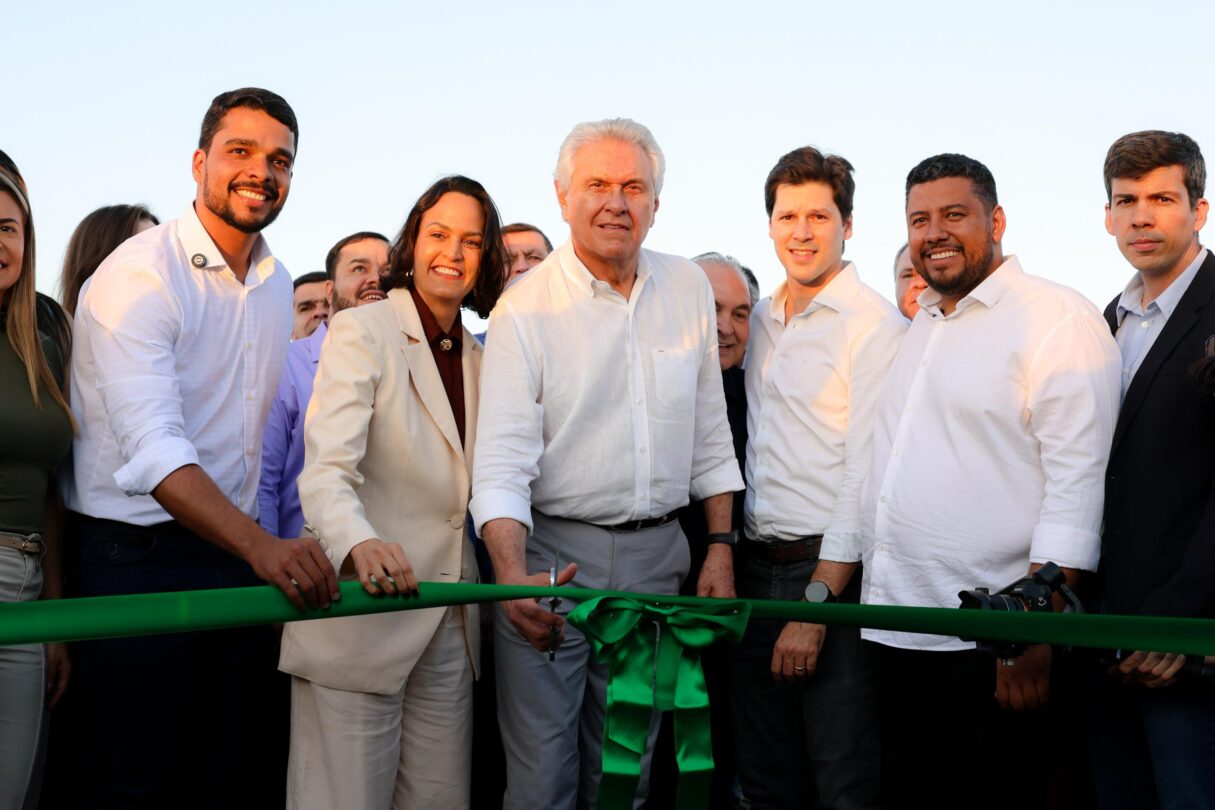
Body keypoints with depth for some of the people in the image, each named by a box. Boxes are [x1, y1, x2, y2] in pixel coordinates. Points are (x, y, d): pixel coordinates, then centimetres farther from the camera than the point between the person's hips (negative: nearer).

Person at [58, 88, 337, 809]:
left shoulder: (278, 286, 10)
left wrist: (276, 547, 12)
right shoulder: (140, 275, -13)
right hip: (136, 561, -6)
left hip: (242, 554, 7)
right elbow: (152, 445, -26)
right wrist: (259, 546, -38)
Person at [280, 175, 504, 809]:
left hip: (448, 626, 6)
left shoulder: (478, 359, 13)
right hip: (359, 610, -6)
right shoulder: (361, 333, -6)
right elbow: (325, 472, -20)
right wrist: (361, 543, -40)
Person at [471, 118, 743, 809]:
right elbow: (502, 459, -15)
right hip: (553, 551, -4)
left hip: (657, 555, 4)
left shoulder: (690, 288, 6)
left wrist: (722, 546, 8)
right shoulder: (526, 308, -7)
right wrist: (513, 577, -29)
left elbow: (710, 433, 13)